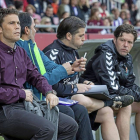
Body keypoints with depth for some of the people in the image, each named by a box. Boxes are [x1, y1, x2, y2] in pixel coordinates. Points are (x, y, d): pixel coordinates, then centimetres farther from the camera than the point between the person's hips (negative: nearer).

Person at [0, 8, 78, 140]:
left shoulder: (20, 52, 20)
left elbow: (36, 77, 24)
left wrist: (49, 92, 4)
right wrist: (22, 94, -8)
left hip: (24, 104, 9)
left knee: (70, 125, 0)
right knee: (46, 129, -32)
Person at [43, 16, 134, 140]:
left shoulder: (73, 52, 19)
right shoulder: (53, 53, -15)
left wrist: (84, 82, 9)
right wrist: (74, 88, -16)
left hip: (74, 96, 10)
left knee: (107, 112, -2)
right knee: (82, 101, -37)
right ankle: (111, 101, -8)